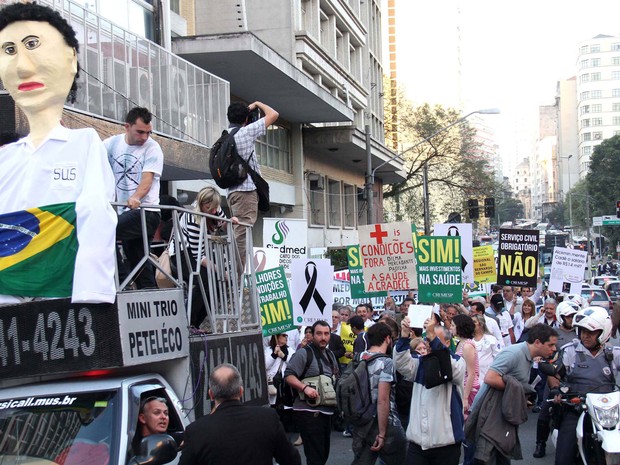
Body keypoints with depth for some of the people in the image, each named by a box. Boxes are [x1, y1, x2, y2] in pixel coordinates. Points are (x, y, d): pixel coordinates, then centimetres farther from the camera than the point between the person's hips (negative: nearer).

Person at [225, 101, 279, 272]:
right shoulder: (246, 131, -5)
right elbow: (273, 115, -1)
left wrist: (247, 109, 31)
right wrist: (258, 104, 15)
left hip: (232, 191, 8)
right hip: (246, 190, -8)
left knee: (236, 235, 8)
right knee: (242, 236, -12)